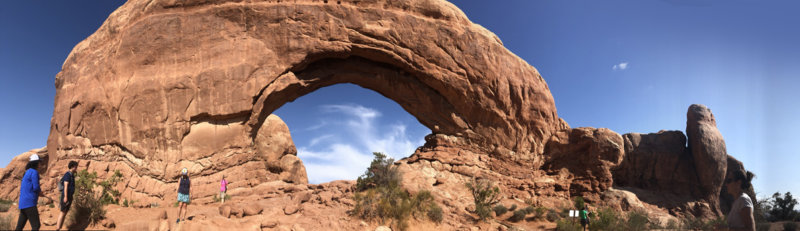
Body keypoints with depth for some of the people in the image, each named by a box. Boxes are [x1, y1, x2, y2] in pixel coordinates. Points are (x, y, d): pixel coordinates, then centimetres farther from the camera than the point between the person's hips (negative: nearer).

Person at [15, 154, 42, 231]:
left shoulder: (27, 173, 19)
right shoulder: (34, 172, -10)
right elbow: (36, 187, -17)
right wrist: (40, 190, 5)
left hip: (24, 204, 9)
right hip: (29, 203, -9)